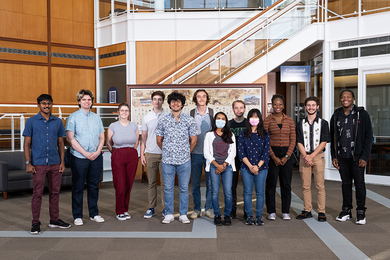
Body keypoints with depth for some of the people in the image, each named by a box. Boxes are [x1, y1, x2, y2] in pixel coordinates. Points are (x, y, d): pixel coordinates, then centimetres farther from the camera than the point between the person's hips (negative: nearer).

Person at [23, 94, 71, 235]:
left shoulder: (58, 121, 9)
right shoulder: (31, 121, 1)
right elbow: (27, 144, 0)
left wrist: (62, 162, 5)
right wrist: (28, 163, -8)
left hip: (55, 163, 3)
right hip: (38, 163, -3)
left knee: (55, 192, 9)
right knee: (37, 193, -1)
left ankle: (54, 220, 22)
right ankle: (35, 223, 10)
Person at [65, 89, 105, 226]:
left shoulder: (96, 117, 14)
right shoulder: (73, 117, 1)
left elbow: (101, 137, 12)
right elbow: (71, 139, -7)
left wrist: (97, 152, -5)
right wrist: (86, 153, -13)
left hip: (96, 158, 4)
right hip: (79, 158, -4)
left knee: (94, 186, 10)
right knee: (78, 187, 3)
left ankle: (94, 214, 21)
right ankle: (77, 216, 13)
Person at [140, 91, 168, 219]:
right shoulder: (146, 117, 9)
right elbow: (144, 137, 11)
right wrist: (142, 154, 5)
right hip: (150, 154, 2)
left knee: (165, 182, 2)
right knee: (151, 182, 6)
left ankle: (166, 208, 11)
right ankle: (151, 208, 15)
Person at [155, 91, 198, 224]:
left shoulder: (189, 120, 3)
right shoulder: (162, 121, 4)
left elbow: (194, 140, 9)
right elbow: (159, 140, 12)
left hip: (184, 161, 0)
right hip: (167, 160, 1)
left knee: (184, 188, 5)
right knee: (168, 188, 6)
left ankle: (183, 214, 17)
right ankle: (169, 214, 19)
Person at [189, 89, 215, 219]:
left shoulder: (212, 113, 5)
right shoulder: (191, 114, 4)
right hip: (195, 152, 0)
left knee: (210, 182, 3)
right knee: (195, 182, 5)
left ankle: (209, 208, 16)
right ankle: (197, 209, 17)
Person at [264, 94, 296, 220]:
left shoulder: (289, 120, 7)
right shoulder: (267, 120, 1)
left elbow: (293, 140, 4)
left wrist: (286, 156, -7)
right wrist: (274, 157, -10)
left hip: (286, 154, 2)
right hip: (271, 154, -2)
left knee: (286, 183, 5)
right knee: (271, 183, 1)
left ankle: (286, 212, 16)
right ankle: (271, 212, 12)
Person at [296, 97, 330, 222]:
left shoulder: (323, 123, 4)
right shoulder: (300, 124, 10)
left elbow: (324, 142, -2)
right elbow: (299, 142, 5)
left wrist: (311, 156, -11)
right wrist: (305, 156, -9)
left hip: (318, 156, -2)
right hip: (304, 156, 2)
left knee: (320, 185, -2)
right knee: (305, 186, 5)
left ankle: (321, 212, 4)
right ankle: (307, 211, 13)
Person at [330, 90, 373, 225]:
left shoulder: (362, 114, -2)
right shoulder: (336, 116, 9)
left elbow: (368, 136, -4)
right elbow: (333, 137, 14)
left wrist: (364, 157, -11)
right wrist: (334, 156, 7)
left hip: (357, 156, -3)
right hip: (341, 157, 4)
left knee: (359, 183, 1)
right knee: (345, 183, 10)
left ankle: (361, 213, 12)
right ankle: (346, 211, 20)